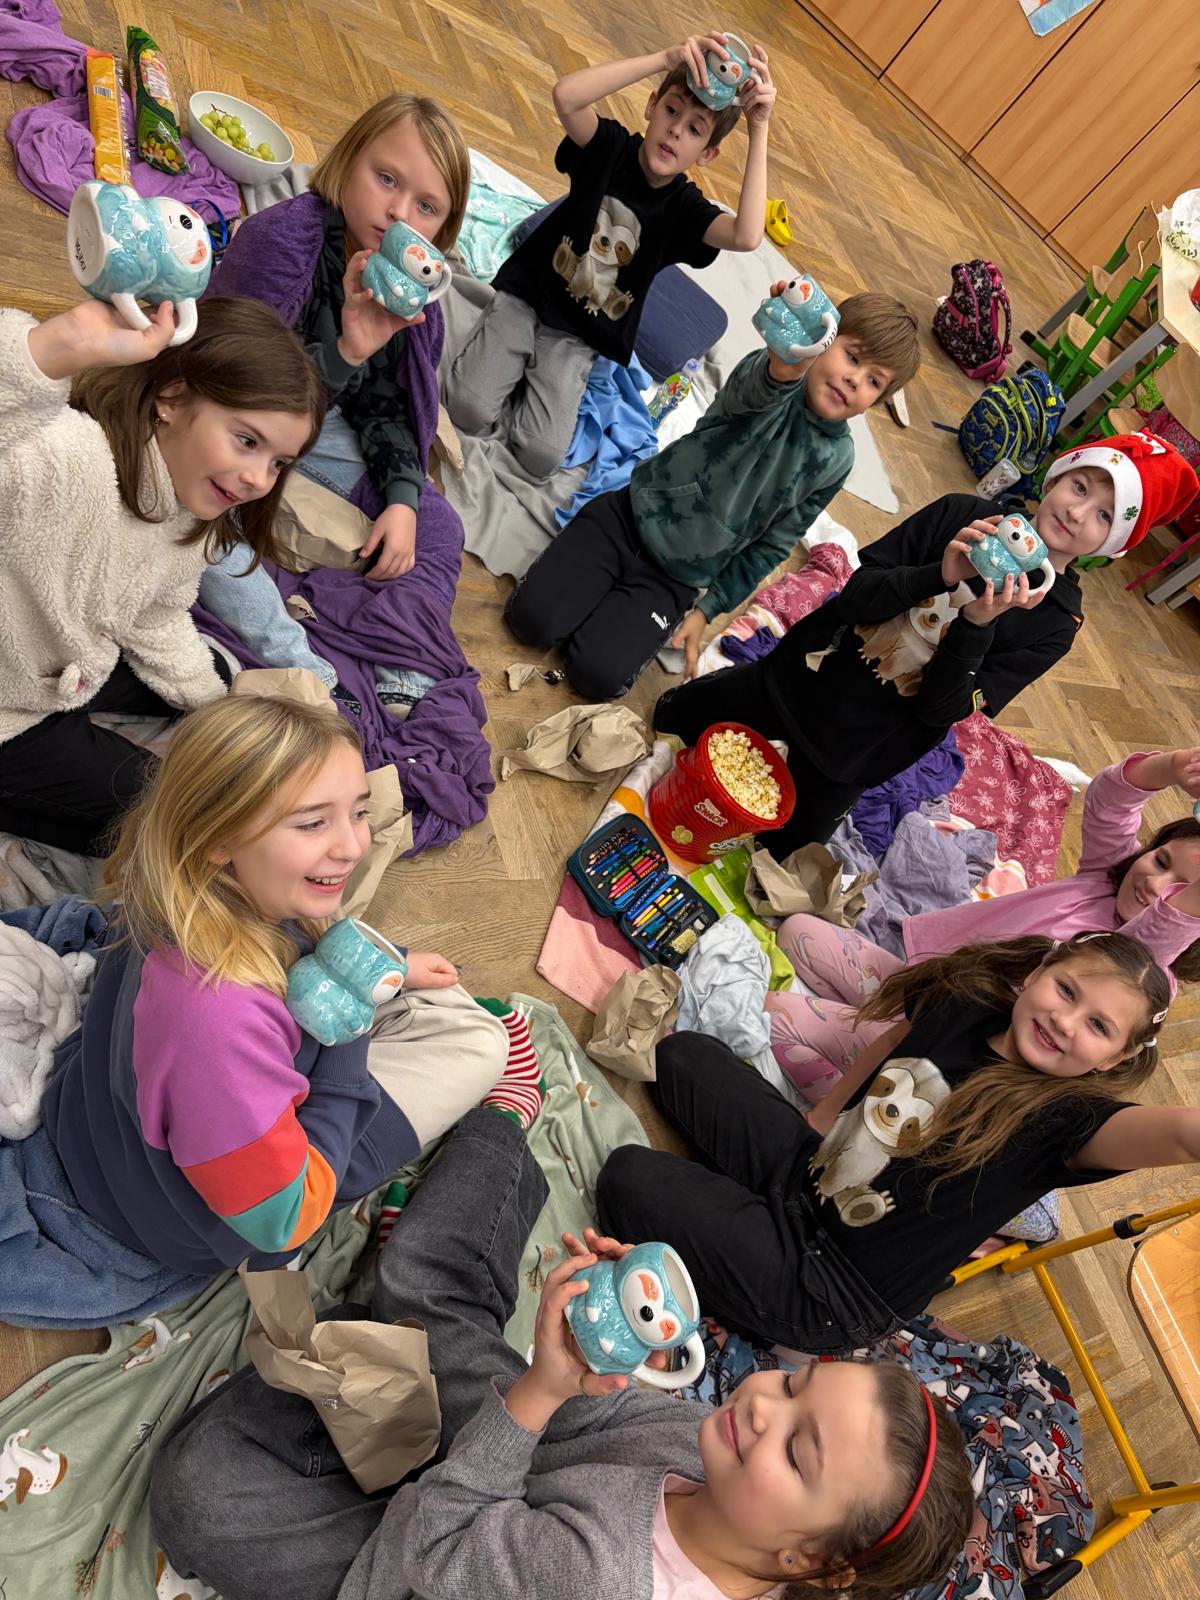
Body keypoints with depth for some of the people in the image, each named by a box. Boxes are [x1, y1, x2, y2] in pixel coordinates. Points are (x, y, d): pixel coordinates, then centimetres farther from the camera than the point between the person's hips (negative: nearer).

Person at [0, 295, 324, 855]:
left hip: (84, 668, 8)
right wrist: (63, 345, -71)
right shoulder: (68, 459, -36)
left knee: (222, 678, 21)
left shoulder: (194, 499, -9)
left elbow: (157, 621, 6)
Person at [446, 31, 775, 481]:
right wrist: (666, 58, -35)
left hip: (578, 338, 1)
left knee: (541, 456, -18)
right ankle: (515, 363, 14)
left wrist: (758, 131, -33)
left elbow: (747, 236, -30)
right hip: (525, 296, -1)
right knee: (469, 410, -21)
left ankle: (534, 376, 15)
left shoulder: (684, 209, -8)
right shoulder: (613, 147, -8)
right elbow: (566, 94, -31)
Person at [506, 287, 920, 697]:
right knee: (533, 620, -12)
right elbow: (756, 387, -40)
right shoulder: (772, 380, -13)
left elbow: (772, 547, 4)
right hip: (633, 512, -1)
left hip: (677, 579, 2)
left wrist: (707, 610, 0)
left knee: (598, 676, -15)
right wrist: (785, 362, -65)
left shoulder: (835, 460, -3)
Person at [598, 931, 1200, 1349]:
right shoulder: (962, 1007, -6)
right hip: (805, 1170, 7)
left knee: (631, 1180, -20)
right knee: (686, 1052, 9)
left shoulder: (1061, 1116, -22)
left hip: (835, 1294, -6)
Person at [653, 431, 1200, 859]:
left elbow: (941, 710, -19)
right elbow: (856, 595, -16)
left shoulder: (1056, 622, -13)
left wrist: (977, 624, -34)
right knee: (673, 718, 17)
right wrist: (940, 575, -32)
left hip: (852, 750, -1)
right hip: (799, 675, 2)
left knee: (778, 852, 14)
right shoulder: (962, 515, -10)